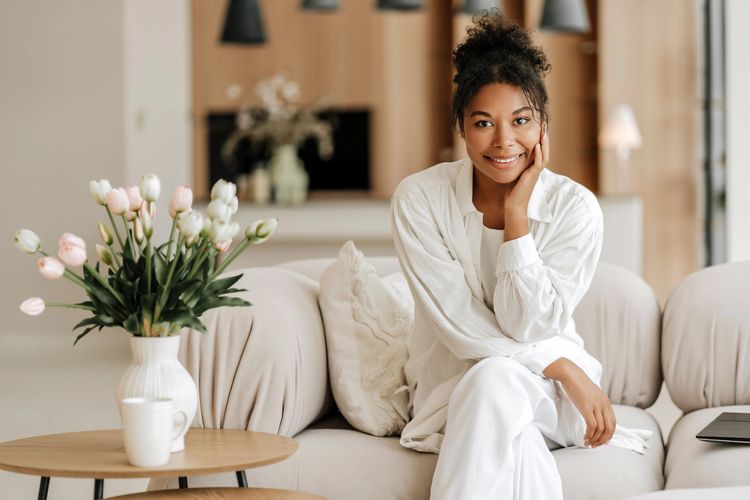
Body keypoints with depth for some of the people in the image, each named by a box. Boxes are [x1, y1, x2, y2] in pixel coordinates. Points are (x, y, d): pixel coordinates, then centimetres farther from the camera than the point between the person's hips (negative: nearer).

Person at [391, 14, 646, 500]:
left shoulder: (575, 207, -10)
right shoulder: (419, 199, -11)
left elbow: (526, 326, -15)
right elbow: (460, 329, -13)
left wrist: (517, 212, -19)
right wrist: (565, 369, -18)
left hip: (550, 393, 0)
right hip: (453, 383, 0)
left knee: (496, 380, -35)